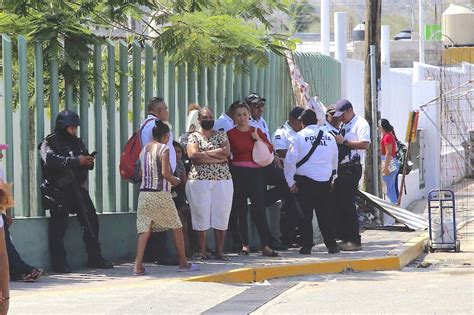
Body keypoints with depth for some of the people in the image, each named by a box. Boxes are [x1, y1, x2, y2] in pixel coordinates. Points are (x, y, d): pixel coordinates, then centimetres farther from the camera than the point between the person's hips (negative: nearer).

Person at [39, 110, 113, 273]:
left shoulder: (77, 142, 18)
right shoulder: (49, 143, -4)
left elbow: (86, 164, 23)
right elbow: (51, 160, -22)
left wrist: (89, 161, -2)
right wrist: (76, 161, -26)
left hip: (77, 188, 7)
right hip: (58, 191, -7)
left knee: (91, 221, 5)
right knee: (58, 226, -6)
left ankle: (95, 258, 15)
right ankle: (59, 262, 0)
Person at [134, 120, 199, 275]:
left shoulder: (144, 149, 11)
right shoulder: (164, 149, -9)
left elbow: (142, 173, 13)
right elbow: (165, 172, -17)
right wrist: (174, 181, 2)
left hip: (144, 193, 6)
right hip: (161, 193, -5)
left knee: (145, 229, 2)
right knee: (176, 227, 10)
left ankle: (138, 266, -11)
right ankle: (183, 263, 17)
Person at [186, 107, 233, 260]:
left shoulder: (221, 135, 14)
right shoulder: (194, 137, 7)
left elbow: (226, 152, -5)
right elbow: (193, 155, -11)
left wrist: (204, 153, -7)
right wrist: (217, 157, -12)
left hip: (222, 180, 2)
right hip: (199, 180, -2)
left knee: (221, 216, -1)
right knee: (201, 216, -4)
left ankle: (219, 251, 5)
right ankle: (202, 252, 2)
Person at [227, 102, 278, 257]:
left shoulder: (257, 132, 9)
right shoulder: (230, 134, 4)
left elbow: (270, 149, 7)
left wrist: (258, 139, -6)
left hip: (255, 173, 0)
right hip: (237, 173, 0)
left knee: (259, 209, -5)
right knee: (240, 210, 2)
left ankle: (265, 246, -6)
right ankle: (245, 245, 9)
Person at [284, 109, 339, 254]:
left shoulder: (299, 137, -6)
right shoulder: (329, 137, 8)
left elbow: (290, 161, -8)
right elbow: (334, 161, 15)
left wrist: (291, 182, -2)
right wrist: (331, 178, 24)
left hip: (305, 181, -3)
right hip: (325, 180, 3)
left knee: (306, 214, 4)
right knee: (324, 214, 9)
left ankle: (307, 246, 4)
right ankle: (331, 245, 5)